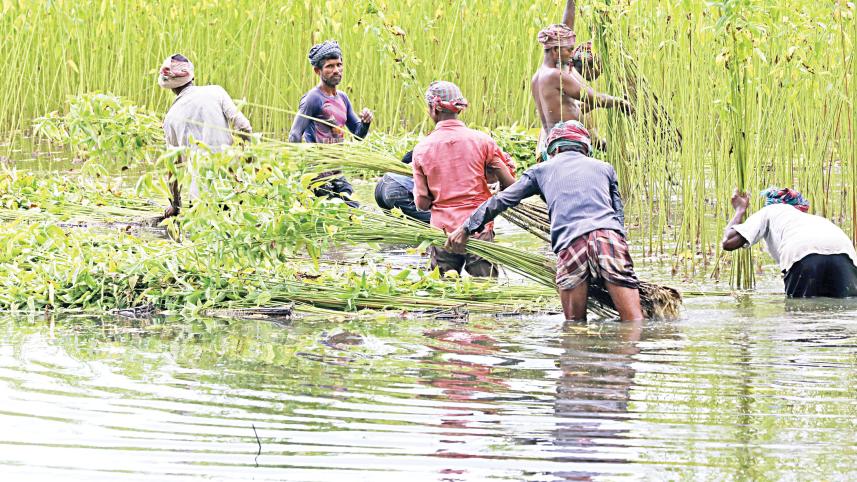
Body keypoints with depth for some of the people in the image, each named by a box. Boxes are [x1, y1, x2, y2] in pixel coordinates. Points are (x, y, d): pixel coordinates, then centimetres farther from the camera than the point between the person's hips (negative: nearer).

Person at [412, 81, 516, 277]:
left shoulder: (421, 149, -1)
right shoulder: (482, 141, -3)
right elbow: (510, 184, -2)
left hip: (442, 231, 1)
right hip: (479, 230, -1)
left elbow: (422, 204, 0)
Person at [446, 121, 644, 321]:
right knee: (633, 318, -8)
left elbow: (501, 201, 26)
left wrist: (466, 228, 33)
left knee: (575, 323, 8)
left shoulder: (542, 170, 26)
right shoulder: (604, 168, 28)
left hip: (570, 243, 0)